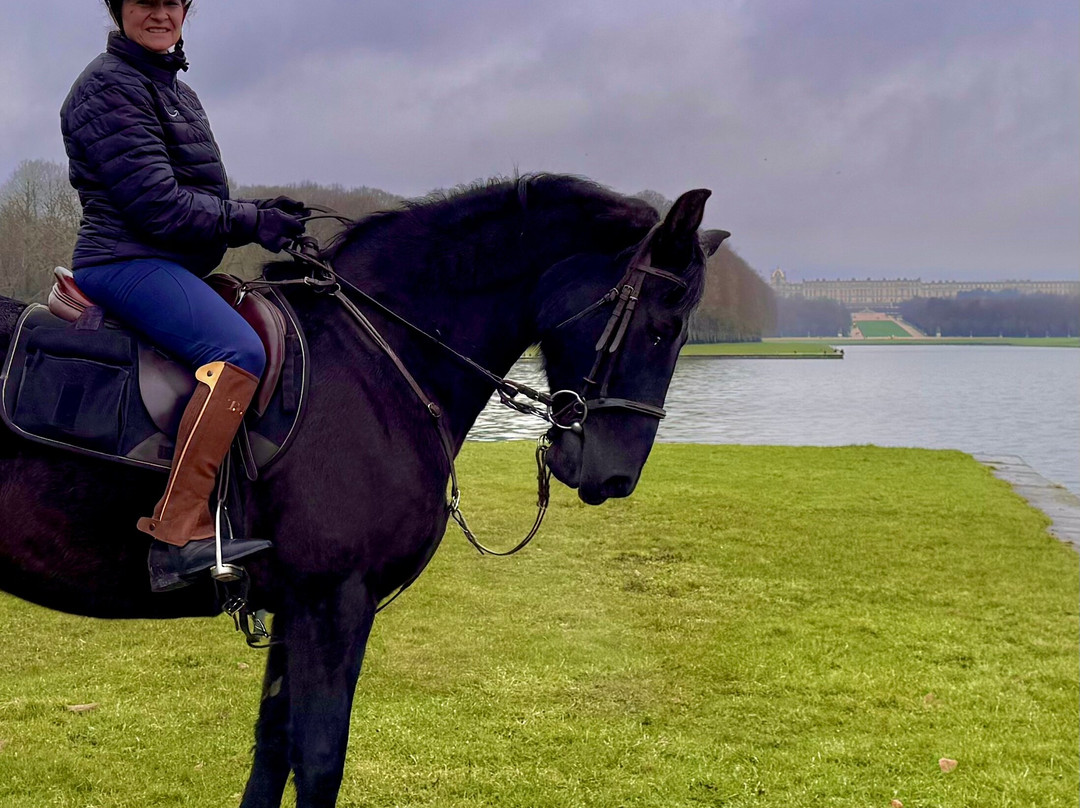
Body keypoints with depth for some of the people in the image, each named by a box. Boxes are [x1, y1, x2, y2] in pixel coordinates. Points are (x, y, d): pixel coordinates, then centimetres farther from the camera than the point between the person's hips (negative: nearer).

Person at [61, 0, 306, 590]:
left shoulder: (176, 91, 22)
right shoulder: (110, 86, -9)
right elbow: (157, 203, -17)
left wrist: (261, 214, 6)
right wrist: (252, 221, -11)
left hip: (173, 266, 10)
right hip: (127, 260, -10)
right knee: (239, 351, -30)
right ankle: (178, 534, -36)